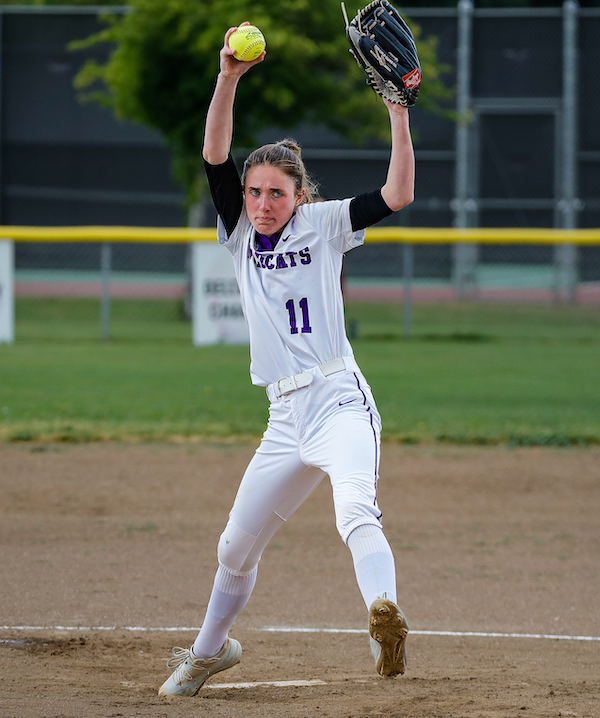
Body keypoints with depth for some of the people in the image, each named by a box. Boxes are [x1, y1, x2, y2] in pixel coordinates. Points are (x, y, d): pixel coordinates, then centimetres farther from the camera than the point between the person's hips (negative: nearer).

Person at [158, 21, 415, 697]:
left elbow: (397, 196, -9)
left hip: (340, 401, -5)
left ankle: (385, 620, -52)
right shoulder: (240, 234, 11)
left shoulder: (323, 225, 3)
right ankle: (209, 649, 38)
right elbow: (214, 155, -3)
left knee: (356, 513, -31)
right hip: (285, 418, 5)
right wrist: (228, 78, -16)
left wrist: (399, 116, -16)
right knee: (237, 546, 15)